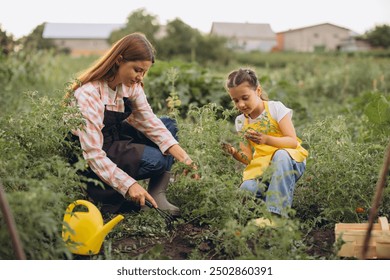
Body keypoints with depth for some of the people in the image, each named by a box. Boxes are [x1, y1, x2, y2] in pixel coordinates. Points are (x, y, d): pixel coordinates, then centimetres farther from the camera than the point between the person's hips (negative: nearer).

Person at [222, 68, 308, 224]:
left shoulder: (275, 108, -5)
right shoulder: (241, 122, 7)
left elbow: (293, 142, -15)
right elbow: (248, 158, 3)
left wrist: (267, 139, -32)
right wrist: (234, 153, -20)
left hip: (289, 161, -3)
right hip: (260, 168, 3)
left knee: (281, 155, -39)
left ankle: (276, 213, -34)